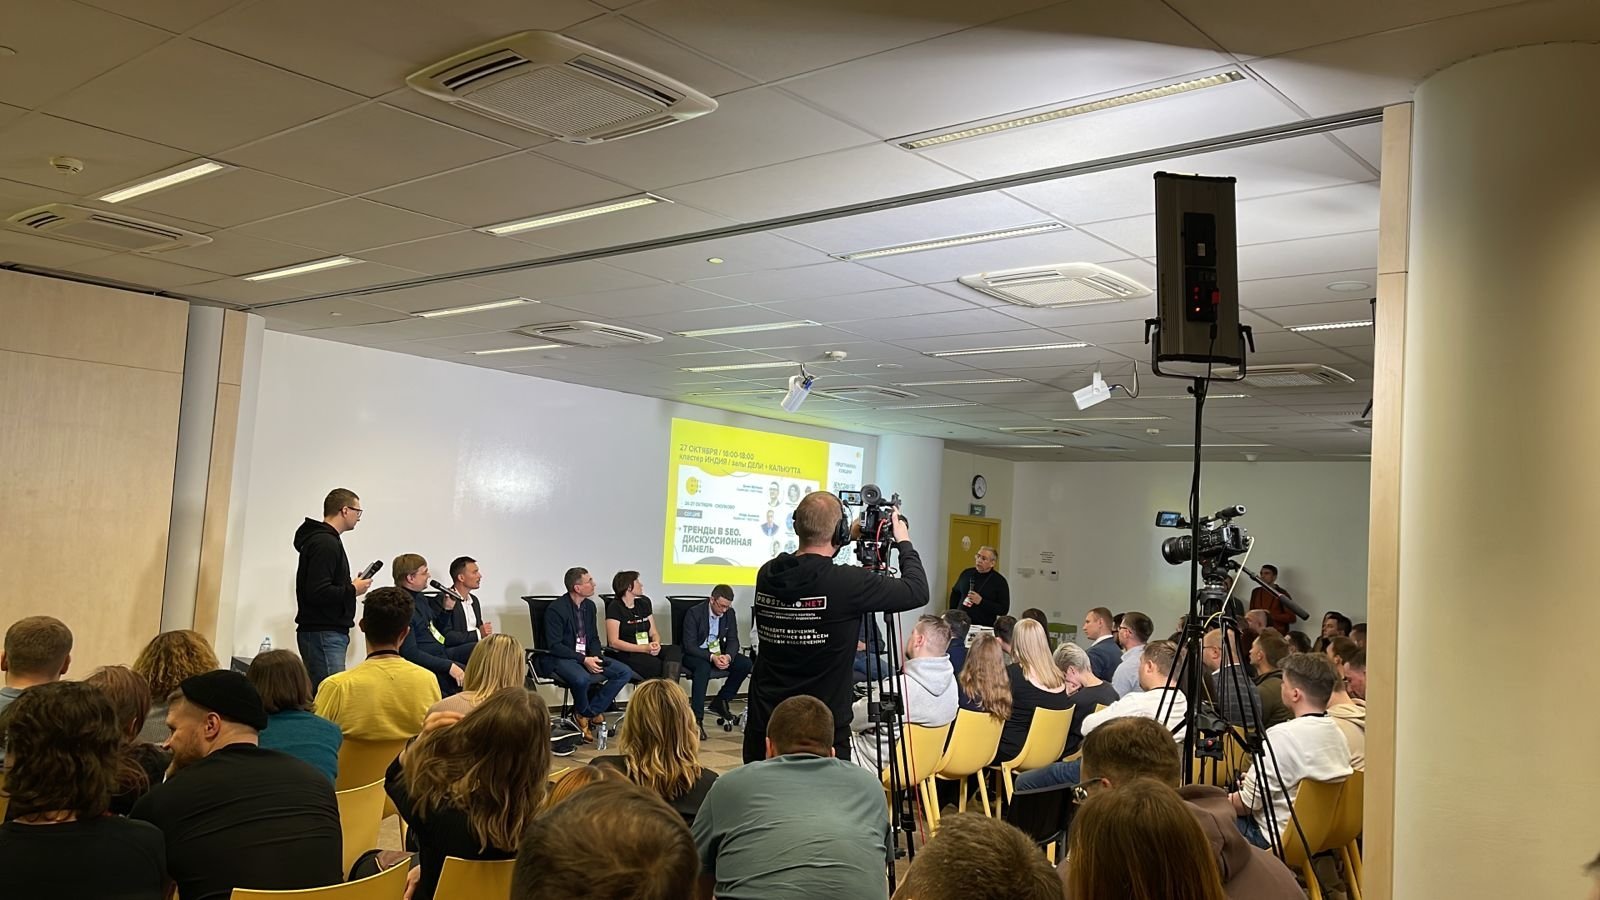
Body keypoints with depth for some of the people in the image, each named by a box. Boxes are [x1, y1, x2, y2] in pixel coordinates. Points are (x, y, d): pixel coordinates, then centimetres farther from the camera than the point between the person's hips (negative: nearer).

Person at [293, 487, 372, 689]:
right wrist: (353, 590, -10)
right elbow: (317, 593, -23)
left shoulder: (326, 539, 18)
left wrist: (350, 584, 11)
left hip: (327, 632, 10)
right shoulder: (325, 543, -14)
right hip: (324, 633, -10)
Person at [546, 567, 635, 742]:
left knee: (625, 672, -9)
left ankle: (589, 713, -4)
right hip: (563, 659, -7)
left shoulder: (589, 606, 8)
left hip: (587, 657, 7)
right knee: (582, 679, -39)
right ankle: (584, 713, -5)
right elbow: (555, 646, -17)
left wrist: (595, 657, -7)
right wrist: (583, 660, -24)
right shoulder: (555, 609, -14)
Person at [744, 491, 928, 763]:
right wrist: (904, 543, 9)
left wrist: (838, 545, 21)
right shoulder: (846, 581, -18)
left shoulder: (767, 575, -3)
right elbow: (917, 591, -7)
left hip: (764, 724, 5)